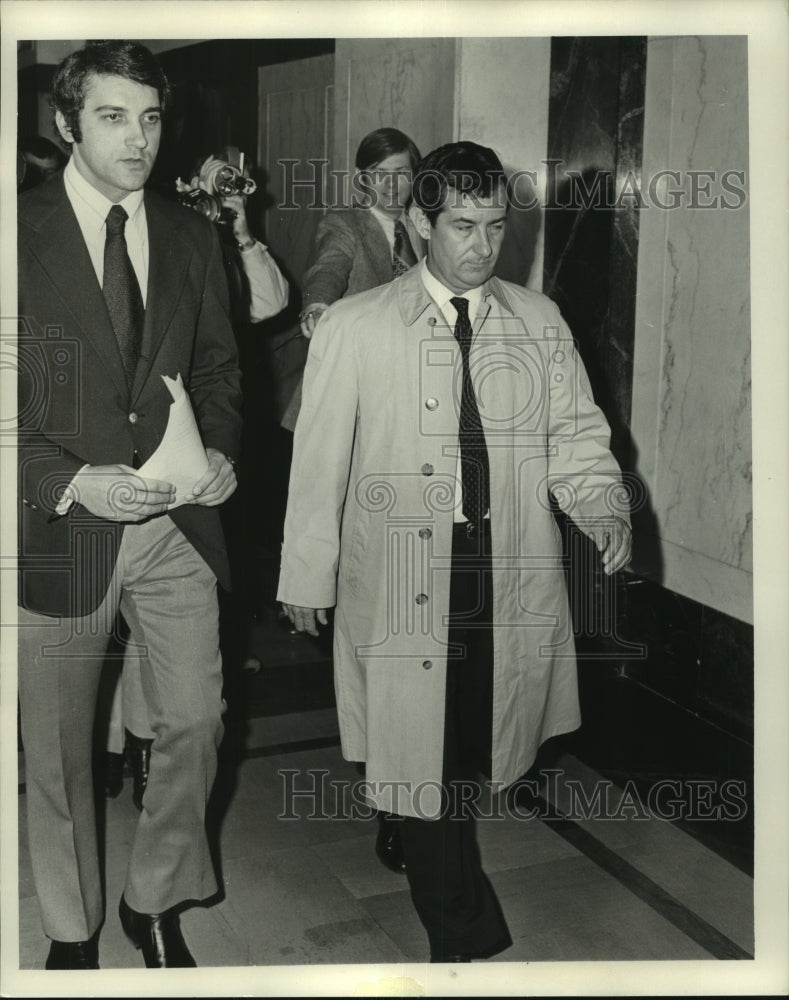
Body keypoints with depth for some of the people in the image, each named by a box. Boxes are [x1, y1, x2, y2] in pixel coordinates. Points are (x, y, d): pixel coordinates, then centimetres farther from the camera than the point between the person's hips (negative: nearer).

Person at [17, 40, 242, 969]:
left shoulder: (191, 236, 7)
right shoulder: (21, 233, -7)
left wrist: (220, 451, -4)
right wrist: (71, 481, -20)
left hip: (176, 521, 4)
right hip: (60, 524, -3)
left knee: (193, 723, 10)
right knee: (59, 749, 11)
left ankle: (154, 902, 34)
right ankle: (71, 930, 33)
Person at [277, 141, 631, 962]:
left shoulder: (540, 322, 6)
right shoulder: (354, 328, -3)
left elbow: (575, 435, 8)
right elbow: (320, 459, 0)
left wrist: (603, 507, -12)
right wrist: (307, 577, 3)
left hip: (514, 578, 3)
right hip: (402, 581, -3)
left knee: (481, 739, 13)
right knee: (420, 750, 2)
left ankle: (413, 837, 42)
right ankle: (466, 935, 19)